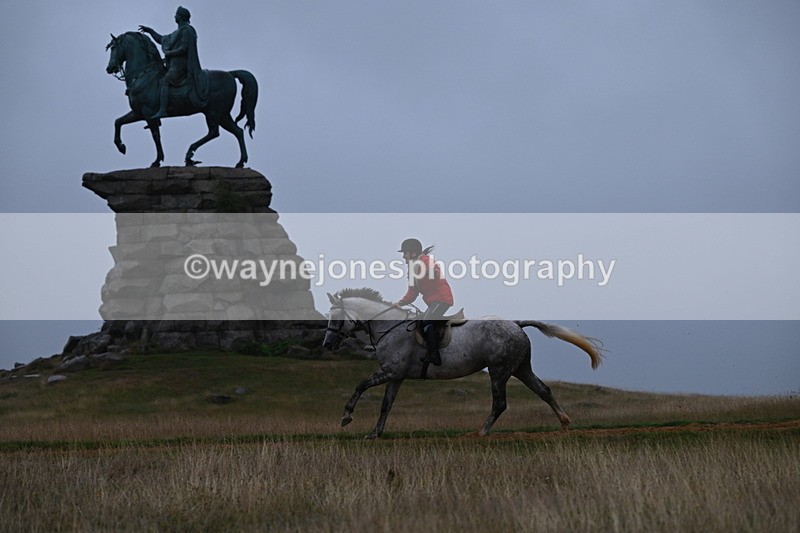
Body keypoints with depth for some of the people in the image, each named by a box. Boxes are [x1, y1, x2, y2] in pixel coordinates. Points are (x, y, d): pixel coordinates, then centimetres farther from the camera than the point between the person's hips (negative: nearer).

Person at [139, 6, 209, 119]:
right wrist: (149, 30, 28)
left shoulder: (186, 30, -7)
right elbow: (162, 40, 32)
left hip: (180, 65, -10)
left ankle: (162, 110, -35)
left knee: (165, 82, -22)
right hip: (175, 64, 10)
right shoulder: (178, 32, 23)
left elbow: (184, 48, -18)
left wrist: (169, 53, -10)